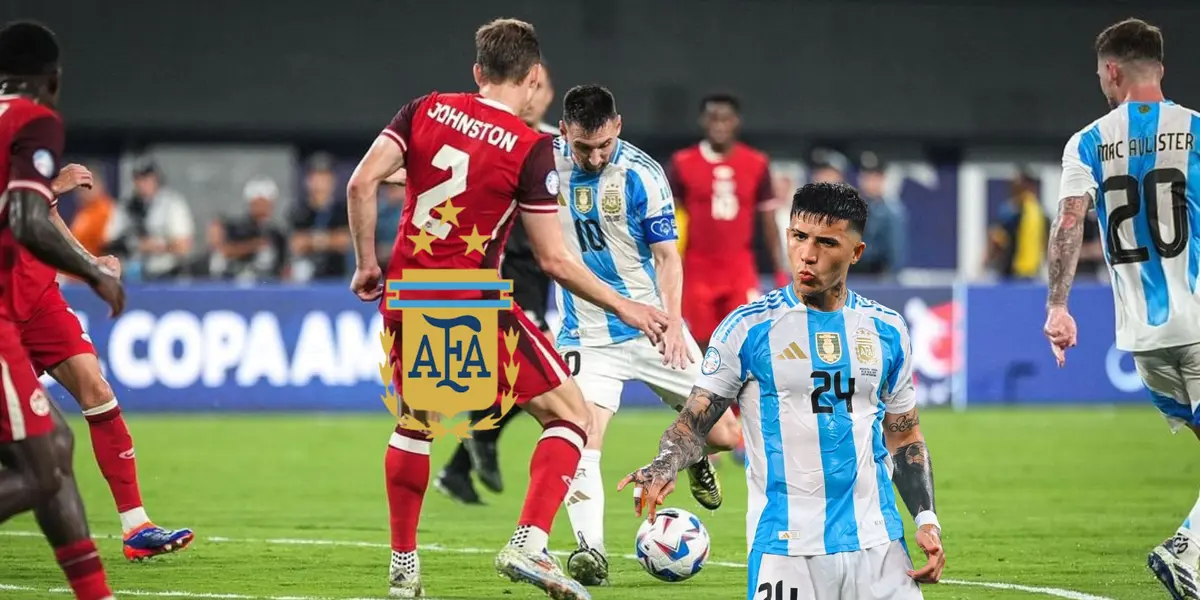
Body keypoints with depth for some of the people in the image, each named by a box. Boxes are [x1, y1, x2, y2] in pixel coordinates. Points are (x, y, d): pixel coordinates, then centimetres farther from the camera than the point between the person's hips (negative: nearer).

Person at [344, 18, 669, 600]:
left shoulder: (427, 110, 3)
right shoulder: (531, 148, -9)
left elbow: (361, 183, -4)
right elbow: (554, 260, -10)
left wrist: (366, 264, 8)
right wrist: (623, 307, 2)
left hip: (404, 300, 5)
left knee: (414, 423, 26)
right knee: (570, 415, 6)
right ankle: (527, 545, -10)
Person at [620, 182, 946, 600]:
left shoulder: (887, 330, 9)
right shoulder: (749, 327, -2)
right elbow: (694, 422, -3)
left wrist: (926, 519, 6)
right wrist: (665, 466, -24)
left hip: (877, 545, 3)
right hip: (786, 546, -3)